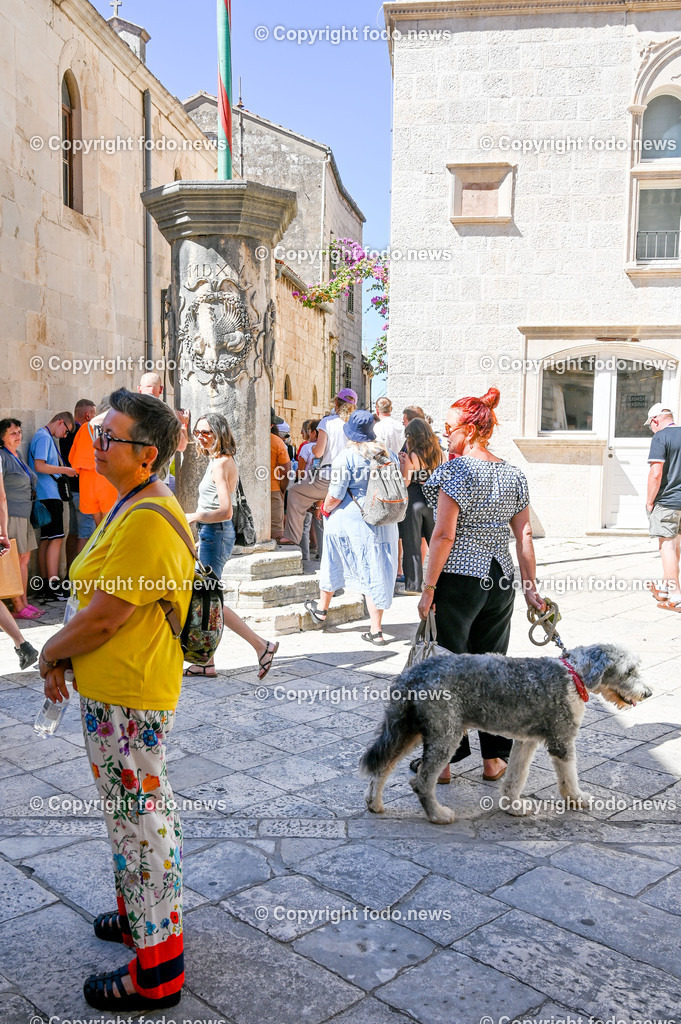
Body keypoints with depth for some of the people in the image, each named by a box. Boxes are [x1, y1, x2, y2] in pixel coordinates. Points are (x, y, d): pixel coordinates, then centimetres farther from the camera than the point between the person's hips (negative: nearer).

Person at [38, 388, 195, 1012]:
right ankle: (150, 912, 44)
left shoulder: (147, 522, -25)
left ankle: (156, 971, 19)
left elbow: (104, 616, -24)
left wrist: (49, 653, -6)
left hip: (127, 699, -10)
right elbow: (96, 601, 15)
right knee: (144, 811, 23)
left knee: (138, 820, 3)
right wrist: (64, 655, 6)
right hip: (116, 688, 10)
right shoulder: (132, 504, 10)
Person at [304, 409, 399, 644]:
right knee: (376, 572, 8)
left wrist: (326, 509, 7)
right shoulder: (389, 455, 4)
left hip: (350, 522, -4)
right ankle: (376, 630, 7)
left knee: (334, 564, 18)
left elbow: (335, 496, -14)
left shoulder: (346, 458, -14)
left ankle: (321, 609, 38)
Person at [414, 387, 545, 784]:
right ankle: (494, 759, 23)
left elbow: (444, 536, -16)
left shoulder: (456, 470, -12)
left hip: (459, 582, -6)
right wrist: (531, 587, 10)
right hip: (501, 582, 6)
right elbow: (524, 535, 6)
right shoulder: (514, 475, 7)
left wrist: (428, 590, -11)